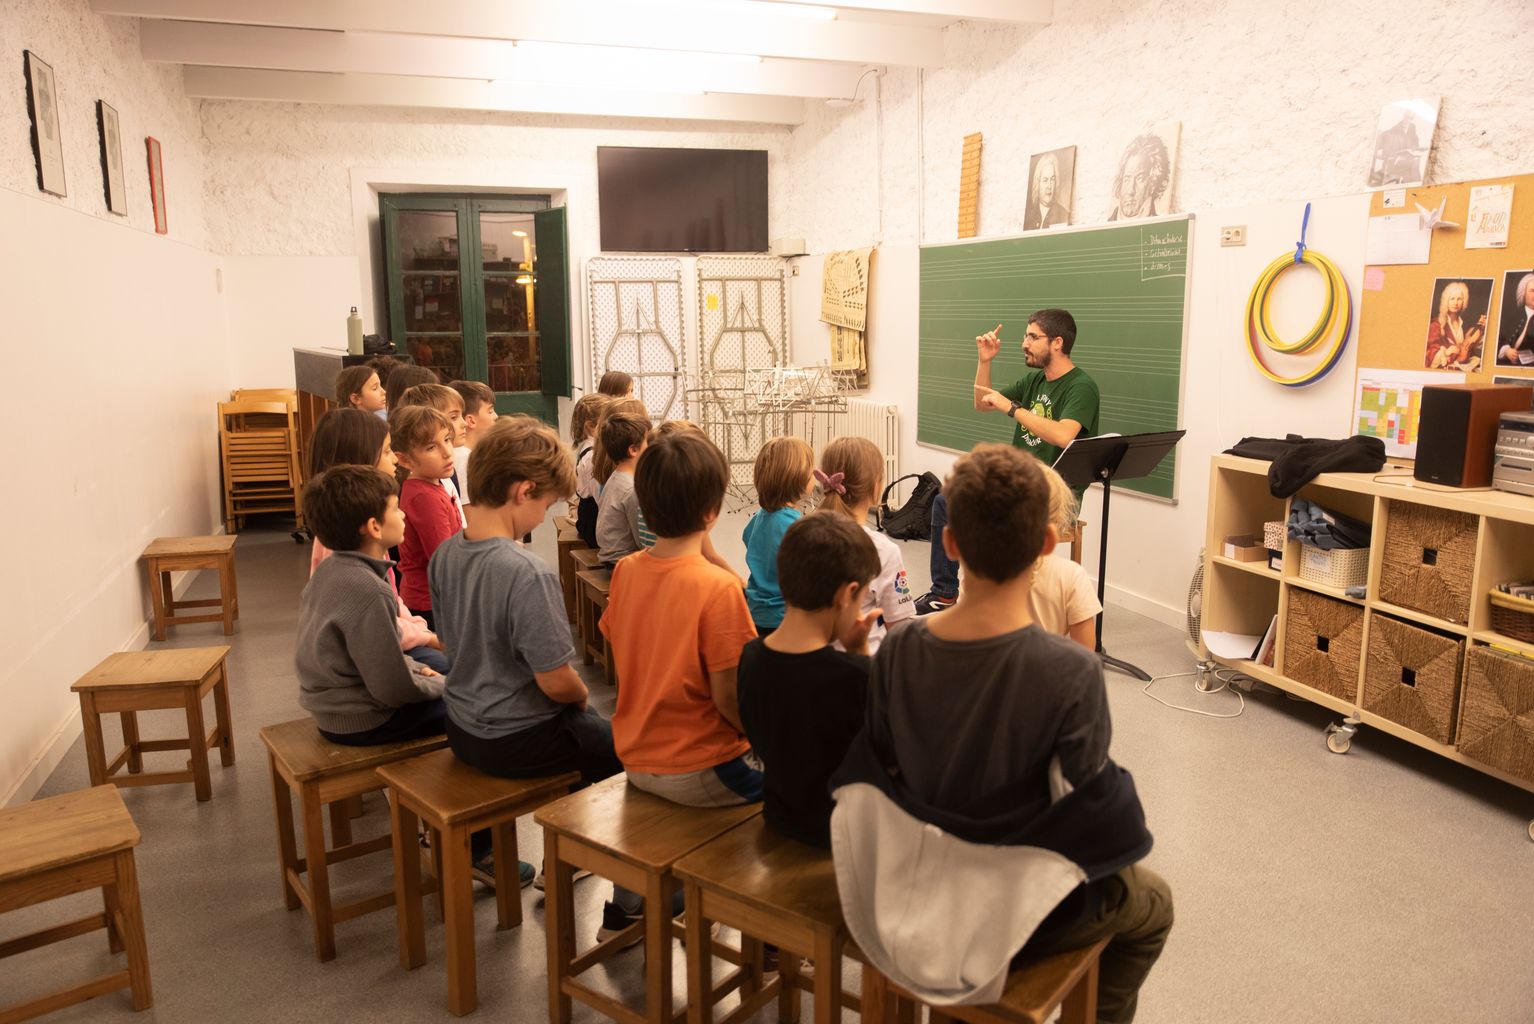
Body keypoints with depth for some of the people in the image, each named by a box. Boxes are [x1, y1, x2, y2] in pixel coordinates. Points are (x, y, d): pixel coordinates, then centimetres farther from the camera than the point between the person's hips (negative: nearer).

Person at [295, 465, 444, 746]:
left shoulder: (329, 569, 0)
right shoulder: (368, 591, -28)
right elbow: (394, 689, -25)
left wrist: (415, 668, 6)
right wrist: (441, 685, -8)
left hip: (332, 708, 9)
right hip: (360, 723, -9)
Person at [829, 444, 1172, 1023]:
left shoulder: (896, 653, -16)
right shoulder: (1071, 674, -28)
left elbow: (877, 775, -4)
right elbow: (1094, 801, -19)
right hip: (1015, 914, -4)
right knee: (1152, 902, 27)